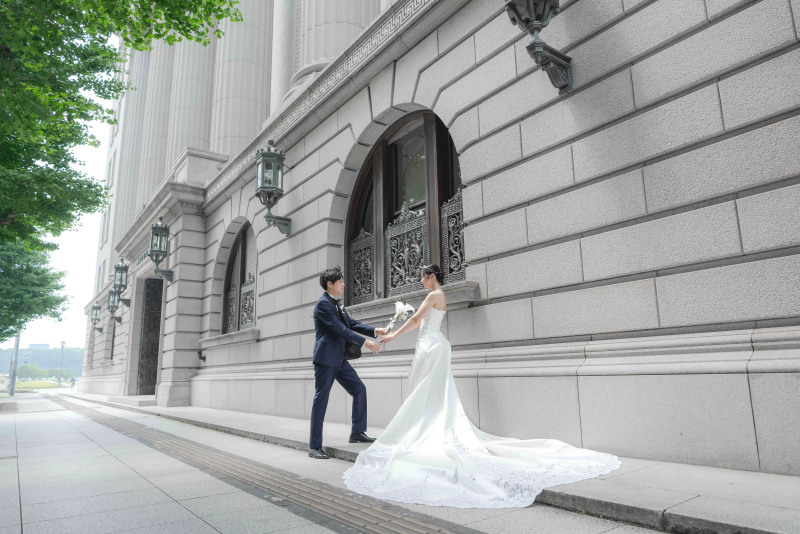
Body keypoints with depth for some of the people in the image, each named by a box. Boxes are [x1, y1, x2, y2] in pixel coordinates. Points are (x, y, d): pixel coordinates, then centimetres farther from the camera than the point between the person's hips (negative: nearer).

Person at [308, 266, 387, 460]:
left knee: (359, 389, 10)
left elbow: (351, 323, 13)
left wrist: (375, 331, 0)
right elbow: (340, 329, -20)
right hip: (325, 358, -9)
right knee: (321, 399, -3)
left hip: (339, 359, 9)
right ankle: (314, 446, 6)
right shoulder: (323, 303, -13)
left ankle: (357, 433, 21)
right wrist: (365, 342, -22)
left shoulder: (338, 305, 16)